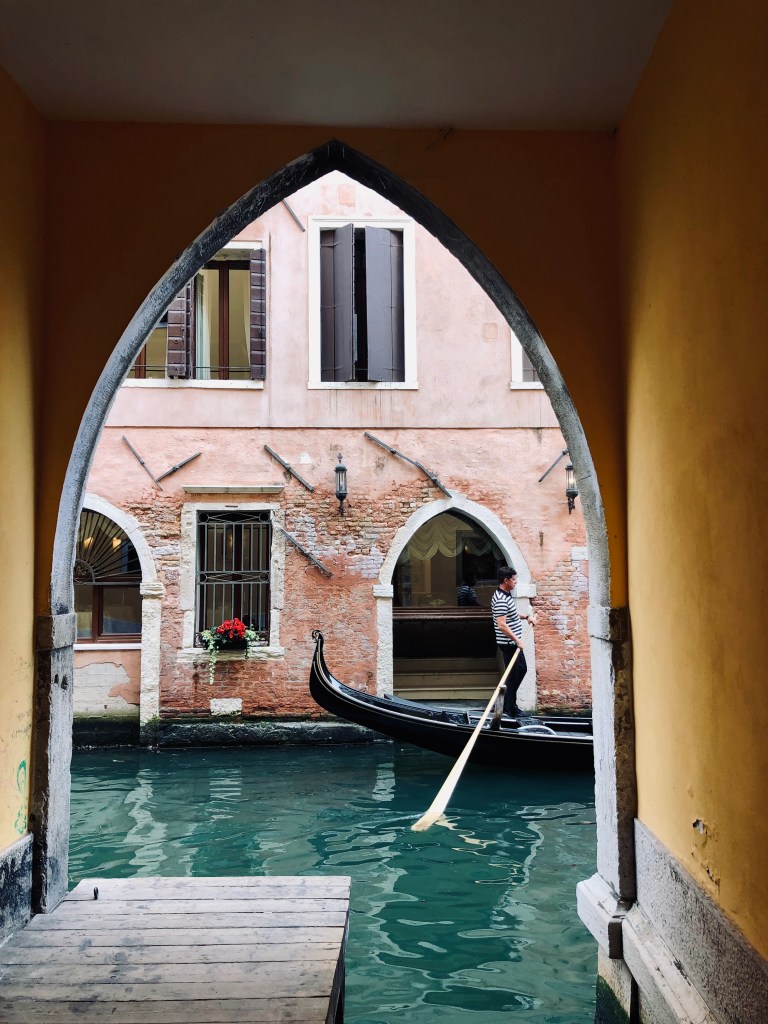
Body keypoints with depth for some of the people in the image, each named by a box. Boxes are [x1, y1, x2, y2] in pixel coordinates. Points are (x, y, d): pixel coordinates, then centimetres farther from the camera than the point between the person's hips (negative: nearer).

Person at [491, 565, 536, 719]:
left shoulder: (507, 595, 8)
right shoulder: (501, 600, -24)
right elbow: (502, 625, -30)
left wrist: (527, 617, 15)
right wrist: (517, 639, -26)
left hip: (514, 642, 11)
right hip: (508, 643, -11)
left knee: (522, 669, 21)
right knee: (513, 675, 0)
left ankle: (508, 702, 29)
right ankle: (511, 710, 12)